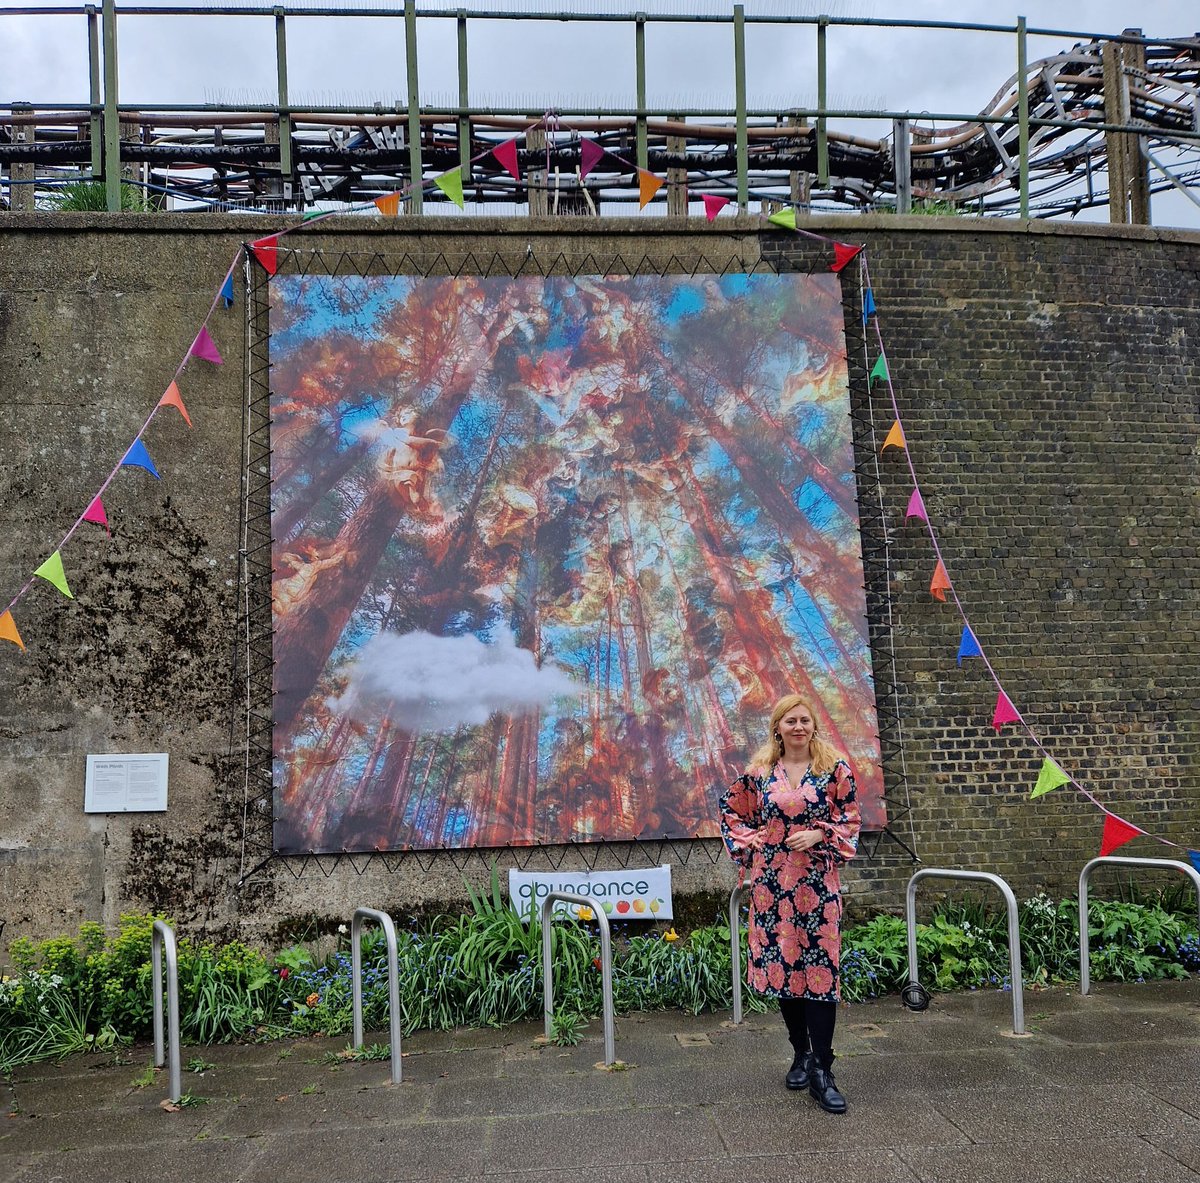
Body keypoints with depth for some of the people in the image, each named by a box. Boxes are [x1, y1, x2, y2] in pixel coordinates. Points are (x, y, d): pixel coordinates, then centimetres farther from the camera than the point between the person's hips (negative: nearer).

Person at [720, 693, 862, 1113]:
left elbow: (849, 819, 4)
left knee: (820, 967, -6)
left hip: (818, 881, -2)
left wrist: (819, 834, -12)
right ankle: (801, 1053, 25)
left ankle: (821, 1069, -2)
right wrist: (750, 843, 3)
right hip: (772, 881, 2)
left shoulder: (835, 769, 1)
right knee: (781, 964, 7)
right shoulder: (758, 771, 4)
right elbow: (732, 811, 16)